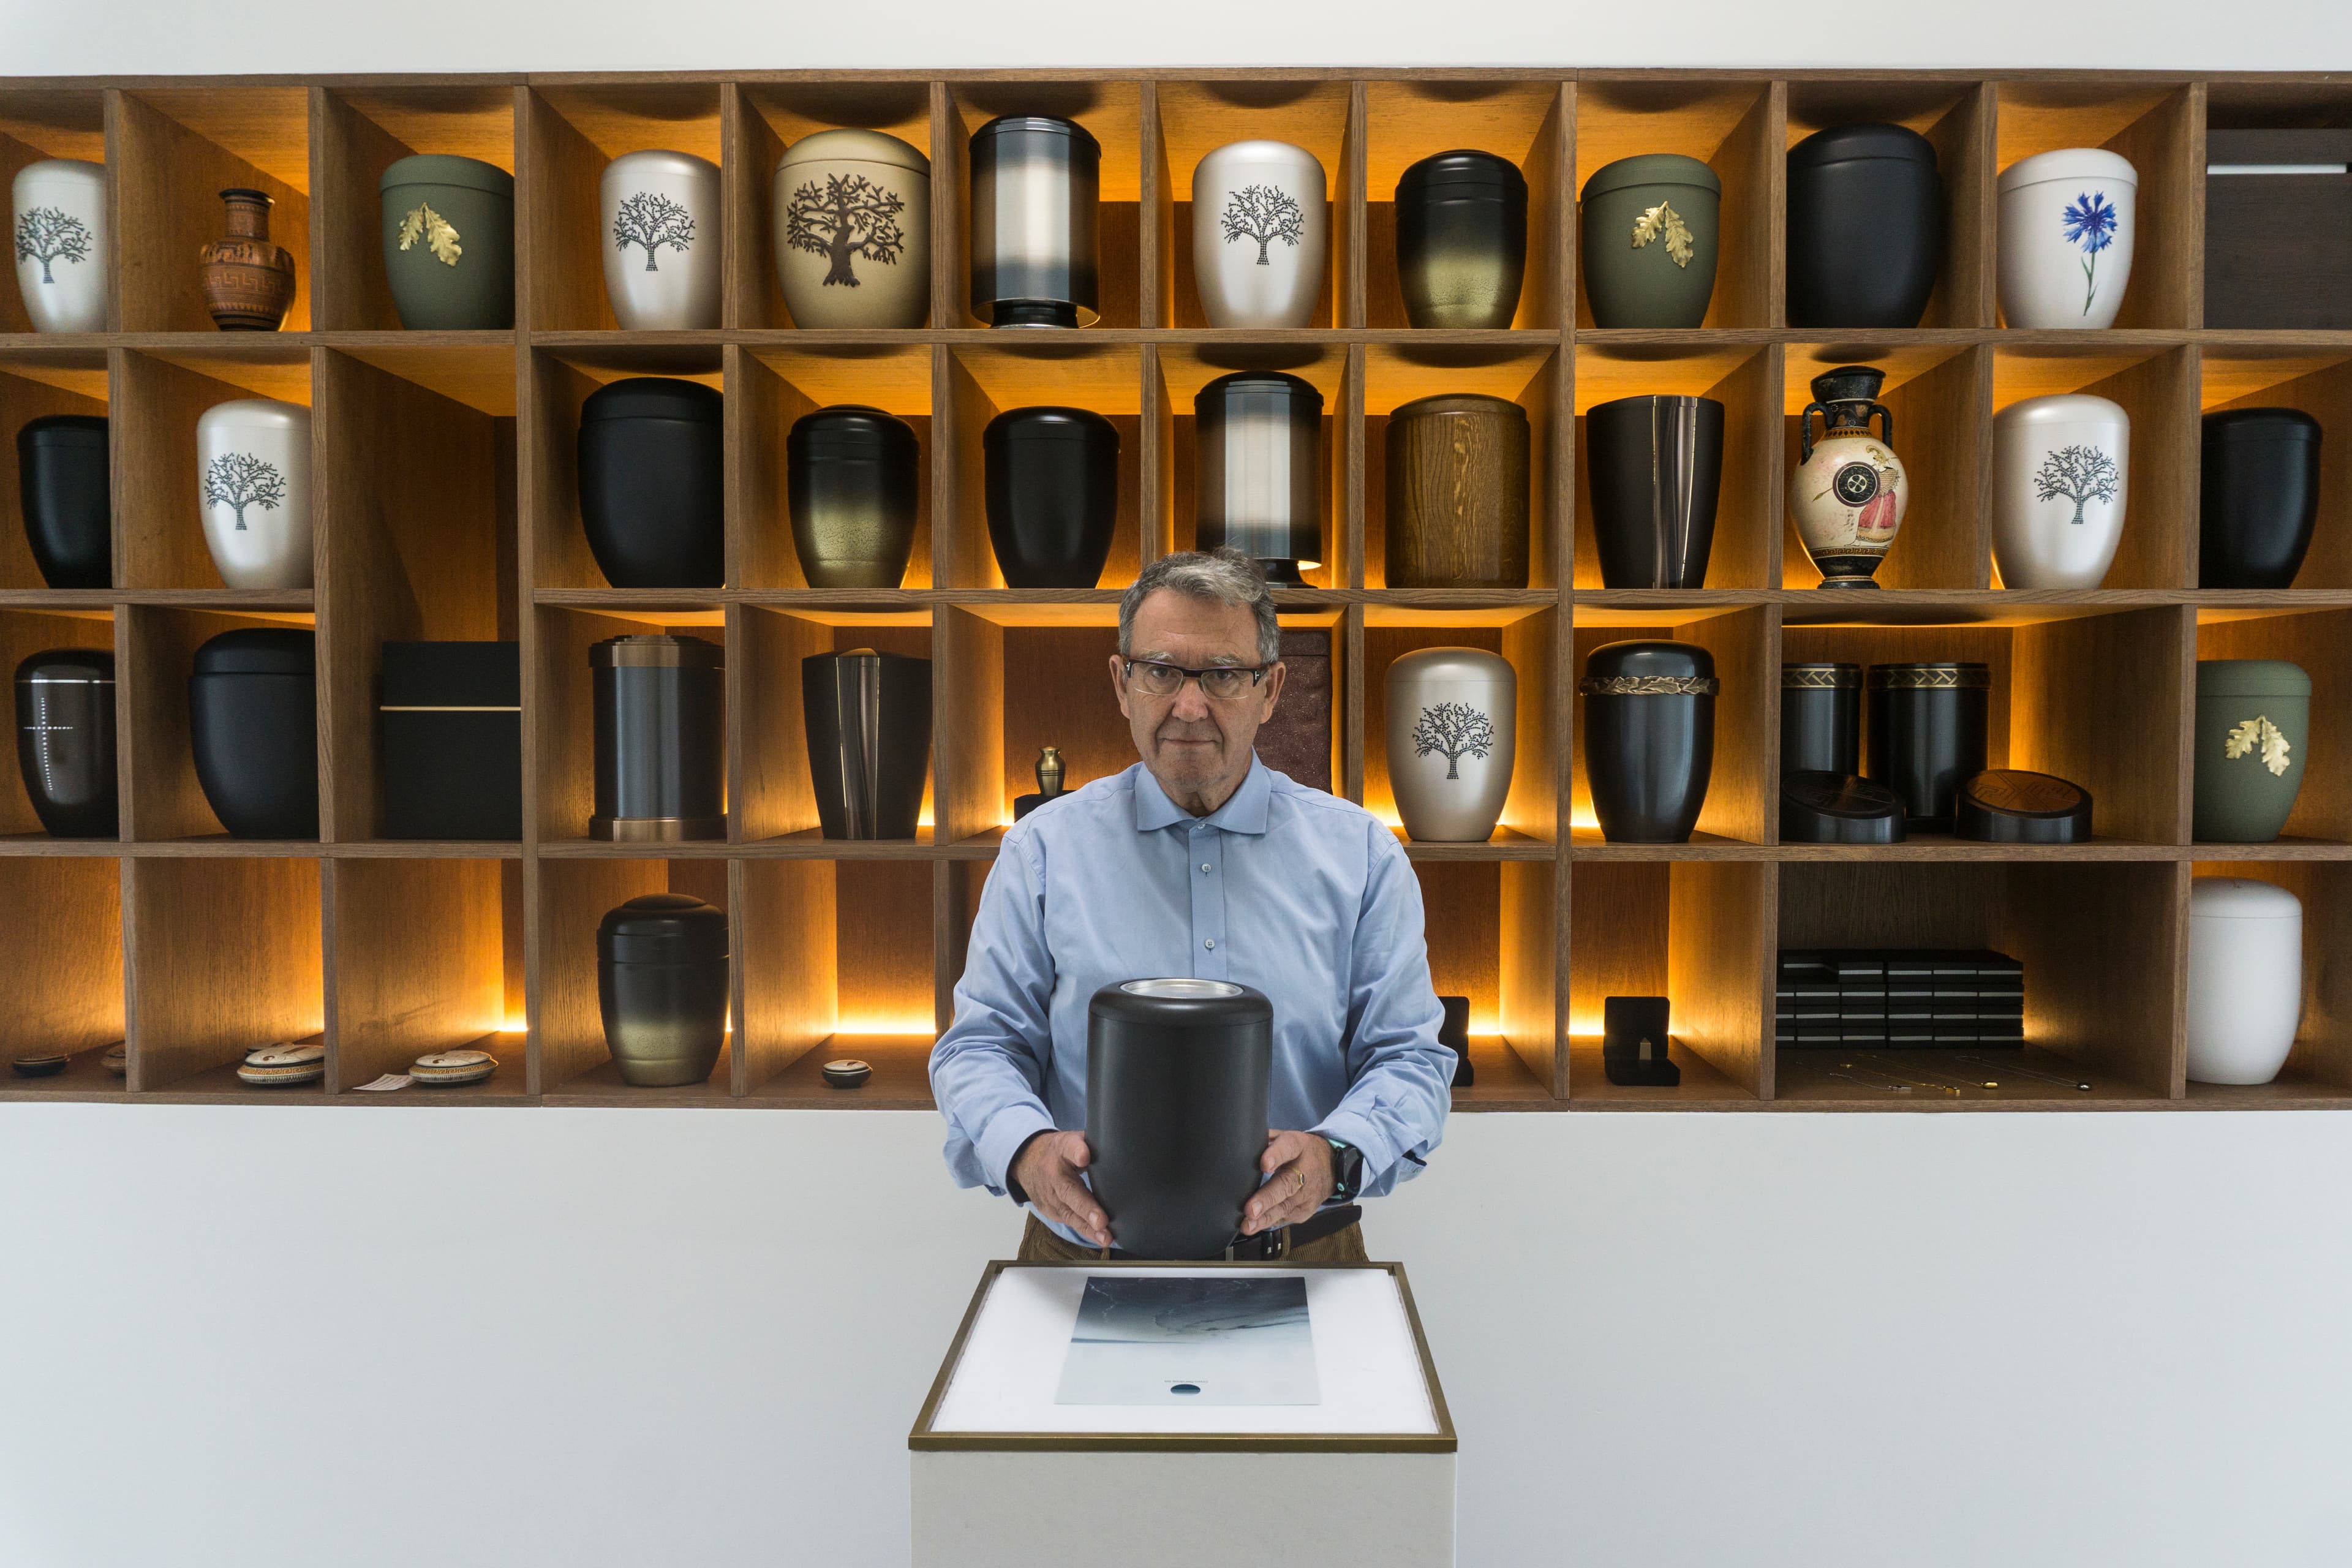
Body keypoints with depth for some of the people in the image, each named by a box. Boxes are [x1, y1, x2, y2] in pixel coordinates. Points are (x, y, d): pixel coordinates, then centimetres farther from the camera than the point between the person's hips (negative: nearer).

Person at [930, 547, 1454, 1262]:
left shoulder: (1361, 853, 6)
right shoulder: (1044, 848, 6)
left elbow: (1409, 1056, 4)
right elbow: (982, 1044, 5)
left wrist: (1335, 1155, -17)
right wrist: (1025, 1147, -17)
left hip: (1298, 1251, 0)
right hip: (1086, 1251, 1)